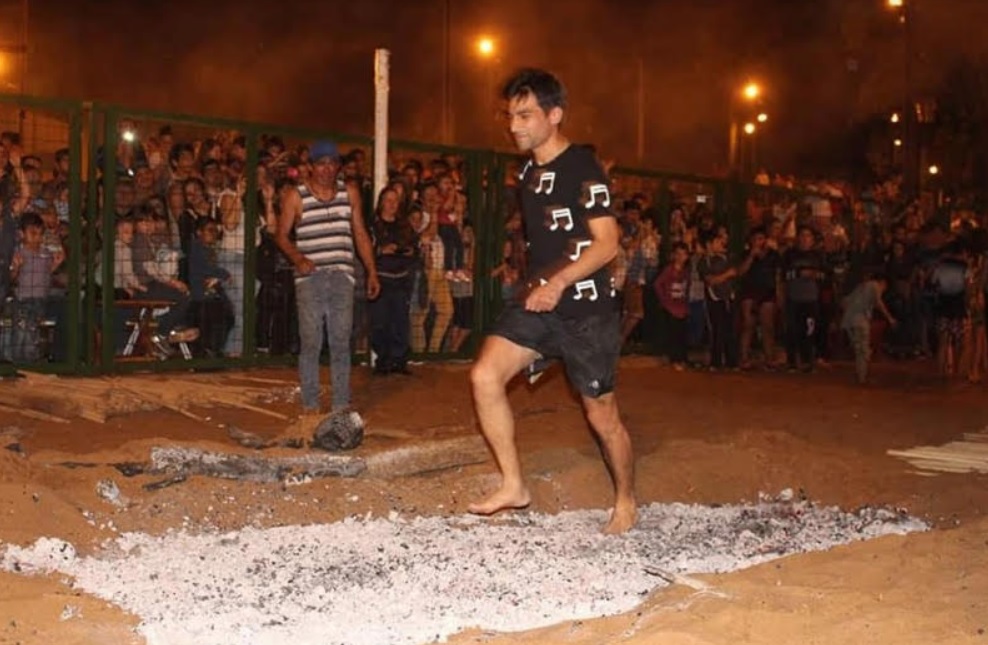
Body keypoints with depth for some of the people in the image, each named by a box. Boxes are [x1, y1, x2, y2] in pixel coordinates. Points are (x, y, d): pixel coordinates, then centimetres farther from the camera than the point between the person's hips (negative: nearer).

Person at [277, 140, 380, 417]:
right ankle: (310, 405, 4)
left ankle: (341, 405, 7)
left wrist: (372, 272, 10)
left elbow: (360, 234, 15)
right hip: (310, 278, -2)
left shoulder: (350, 192, 12)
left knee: (341, 343, 2)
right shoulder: (295, 196, 3)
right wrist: (298, 259, -15)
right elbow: (282, 235, 4)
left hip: (342, 277, 2)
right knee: (310, 343, -3)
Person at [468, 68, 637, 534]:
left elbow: (607, 242, -17)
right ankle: (513, 485, -4)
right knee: (485, 376, -14)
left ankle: (626, 502, 26)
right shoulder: (529, 173, 12)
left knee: (601, 414, 4)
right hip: (538, 301, 7)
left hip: (586, 309, -7)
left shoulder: (582, 168, -12)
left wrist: (558, 282, -27)